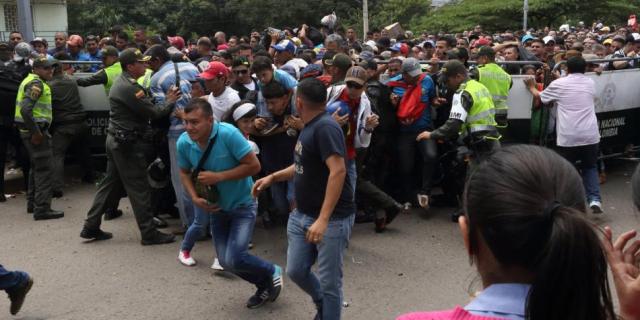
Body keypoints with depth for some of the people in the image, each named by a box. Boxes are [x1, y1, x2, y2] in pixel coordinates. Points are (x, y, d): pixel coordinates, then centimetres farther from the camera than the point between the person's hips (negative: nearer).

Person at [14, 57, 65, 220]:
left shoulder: (31, 80, 17)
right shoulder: (36, 83, -15)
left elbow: (24, 107, 22)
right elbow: (25, 110, -26)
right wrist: (36, 133, -22)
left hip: (30, 130, 10)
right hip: (37, 130, -10)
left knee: (36, 167, 20)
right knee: (44, 170, -8)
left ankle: (32, 203, 28)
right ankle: (42, 209, -7)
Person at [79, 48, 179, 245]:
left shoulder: (121, 81, 13)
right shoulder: (129, 88, -20)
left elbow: (144, 107, 11)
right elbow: (153, 113, -19)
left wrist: (165, 99, 2)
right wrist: (170, 101, -4)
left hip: (116, 140, 10)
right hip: (128, 143, -10)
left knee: (110, 184, 15)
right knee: (139, 188, -3)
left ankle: (91, 227, 20)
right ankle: (149, 233, 5)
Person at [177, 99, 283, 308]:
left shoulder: (228, 134, -28)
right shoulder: (183, 142, -13)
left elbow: (254, 166, -25)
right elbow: (184, 172, 6)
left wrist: (218, 177, -28)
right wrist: (195, 198, -11)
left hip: (242, 204, -6)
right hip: (216, 207, 6)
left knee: (234, 259, -17)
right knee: (225, 261, 8)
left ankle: (272, 273, 14)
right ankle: (265, 285, 33)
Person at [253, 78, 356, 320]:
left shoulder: (325, 127, -20)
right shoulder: (310, 127, 10)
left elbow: (338, 170, -30)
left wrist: (323, 219, -35)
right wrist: (273, 177, 14)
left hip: (332, 219, -9)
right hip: (302, 215, 9)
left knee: (329, 281, 1)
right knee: (295, 271, 14)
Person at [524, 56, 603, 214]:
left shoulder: (559, 84, 1)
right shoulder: (590, 83, 12)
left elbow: (540, 97, 16)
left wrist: (531, 87, 39)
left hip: (568, 136, -3)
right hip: (590, 135, 3)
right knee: (590, 167, 18)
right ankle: (594, 200, 5)